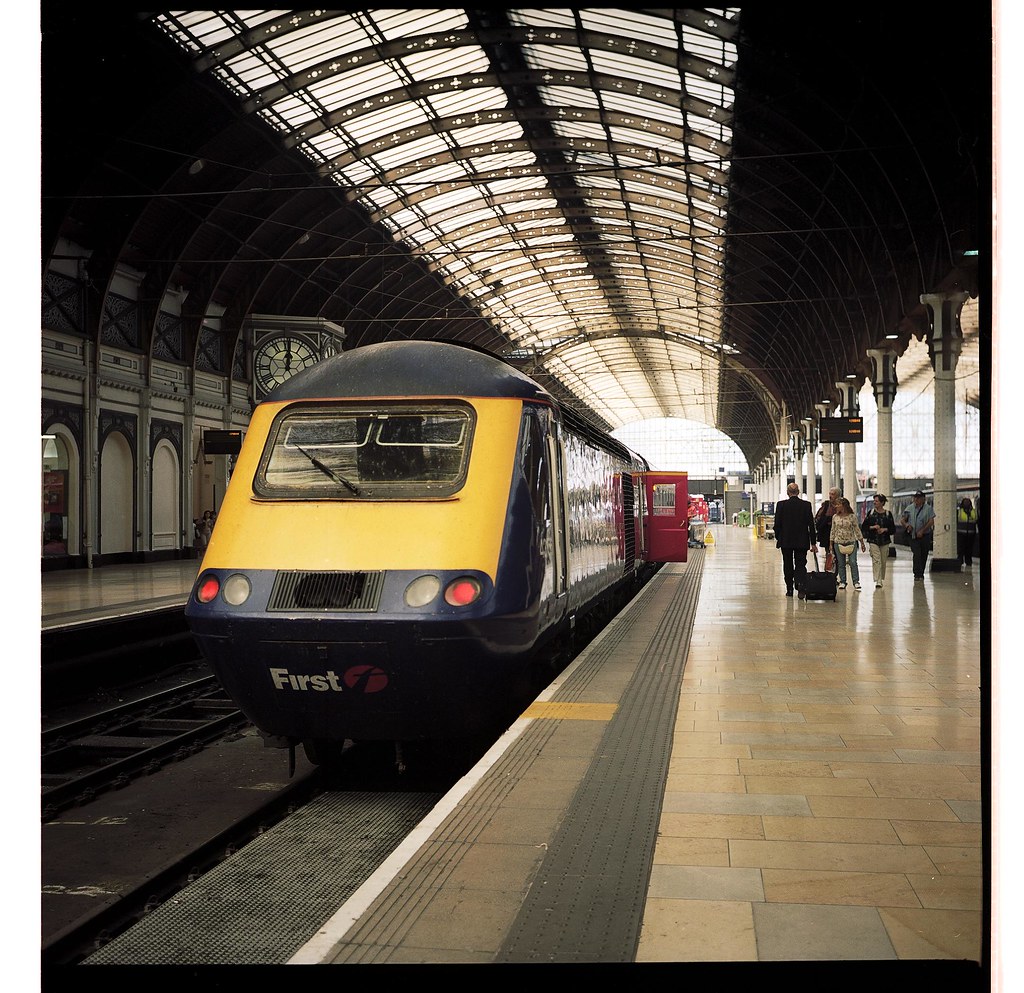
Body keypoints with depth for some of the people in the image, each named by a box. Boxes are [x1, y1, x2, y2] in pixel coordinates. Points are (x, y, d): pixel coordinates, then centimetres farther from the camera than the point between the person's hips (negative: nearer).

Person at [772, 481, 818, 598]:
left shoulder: (781, 505, -6)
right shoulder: (806, 505, -4)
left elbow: (777, 523, -4)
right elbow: (811, 524, -3)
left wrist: (778, 538, 11)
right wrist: (813, 543, 2)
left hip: (786, 541, 0)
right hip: (802, 541, 0)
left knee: (788, 566, 11)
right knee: (800, 565, 3)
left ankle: (789, 589, 15)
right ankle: (800, 585, -19)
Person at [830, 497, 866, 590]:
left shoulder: (852, 516, -3)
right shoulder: (835, 517, 4)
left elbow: (857, 530, 2)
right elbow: (833, 531, 10)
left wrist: (862, 542, 2)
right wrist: (831, 544, 7)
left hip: (851, 542, -2)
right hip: (838, 543, 2)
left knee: (853, 562, -8)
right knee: (841, 564, 4)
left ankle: (856, 582, -2)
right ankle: (842, 582, 12)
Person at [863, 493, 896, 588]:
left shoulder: (888, 514, 2)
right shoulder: (871, 512, 3)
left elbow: (893, 529, 3)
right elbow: (864, 527, 4)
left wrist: (885, 529, -13)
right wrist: (872, 527, -12)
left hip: (884, 541, 1)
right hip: (873, 540, -1)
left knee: (883, 561, 8)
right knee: (876, 560, -12)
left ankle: (882, 579, 26)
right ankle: (878, 581, -16)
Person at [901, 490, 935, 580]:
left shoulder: (928, 508, -1)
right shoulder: (910, 508, 7)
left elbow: (931, 521, -7)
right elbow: (903, 519, 12)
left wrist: (922, 531, -14)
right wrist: (906, 525, -10)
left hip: (925, 535, 0)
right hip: (913, 535, 0)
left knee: (923, 556, 7)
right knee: (916, 555, -13)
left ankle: (921, 574, 21)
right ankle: (917, 574, -15)